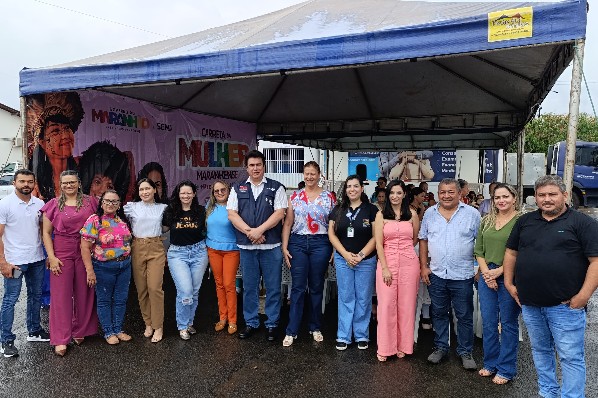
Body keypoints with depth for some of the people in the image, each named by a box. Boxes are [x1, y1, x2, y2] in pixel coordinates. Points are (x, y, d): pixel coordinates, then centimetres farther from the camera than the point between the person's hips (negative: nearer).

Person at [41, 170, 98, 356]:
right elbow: (46, 233, 3)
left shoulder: (90, 202, 4)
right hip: (61, 254, -1)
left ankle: (80, 332, 26)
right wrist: (51, 257, -6)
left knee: (83, 293, 9)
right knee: (61, 295, 2)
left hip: (85, 253, 1)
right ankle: (60, 339, 10)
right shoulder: (54, 205, 2)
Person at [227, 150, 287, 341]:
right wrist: (250, 231, -12)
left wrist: (259, 230, -16)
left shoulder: (276, 188, 3)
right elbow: (232, 214, 1)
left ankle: (272, 325, 19)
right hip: (246, 246, 2)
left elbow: (279, 213, -6)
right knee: (249, 287, 12)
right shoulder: (237, 189, 9)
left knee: (273, 288, 5)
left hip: (271, 246, -2)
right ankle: (251, 323, 26)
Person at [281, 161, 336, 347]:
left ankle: (315, 327, 25)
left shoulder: (329, 197, 2)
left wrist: (334, 250, -3)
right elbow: (288, 224, 6)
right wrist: (284, 247, -1)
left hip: (320, 244, 0)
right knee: (298, 287, 2)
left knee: (316, 287, 10)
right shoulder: (295, 196, 6)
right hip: (298, 243, 1)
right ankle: (292, 331, 10)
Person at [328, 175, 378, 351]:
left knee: (363, 299, 7)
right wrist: (346, 254, -9)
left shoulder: (371, 210, -2)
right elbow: (331, 234, 2)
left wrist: (361, 255, -13)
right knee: (345, 298, 8)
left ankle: (362, 335, 21)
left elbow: (376, 236, -5)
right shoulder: (338, 209, 5)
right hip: (343, 260, 2)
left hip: (366, 260, -1)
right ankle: (343, 336, 17)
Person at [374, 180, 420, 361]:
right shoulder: (381, 215, 2)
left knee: (406, 305, 6)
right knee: (386, 304, 0)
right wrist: (385, 268, -10)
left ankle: (403, 346, 22)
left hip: (409, 263, 1)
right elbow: (379, 244, -4)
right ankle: (385, 348, 13)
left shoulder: (412, 214, 6)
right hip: (387, 263, -1)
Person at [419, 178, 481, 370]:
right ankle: (440, 348, 29)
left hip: (462, 276, -2)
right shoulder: (429, 213, 5)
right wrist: (424, 266, 3)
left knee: (465, 316, 8)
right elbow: (423, 240, 9)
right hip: (436, 274, 3)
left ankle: (465, 352, 24)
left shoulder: (472, 214, -3)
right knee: (439, 314, 14)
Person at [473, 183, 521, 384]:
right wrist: (486, 272, -3)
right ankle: (490, 363, 28)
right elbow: (479, 250, 9)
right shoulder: (487, 220, 9)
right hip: (487, 276, 5)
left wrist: (499, 271, -14)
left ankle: (506, 369, 21)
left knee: (508, 323, 7)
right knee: (488, 322, 12)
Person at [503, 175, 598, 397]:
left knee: (570, 356, 3)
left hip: (565, 304, -5)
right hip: (530, 303, 5)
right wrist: (509, 283, 9)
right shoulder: (525, 221, 9)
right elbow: (511, 253, 16)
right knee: (540, 351, 18)